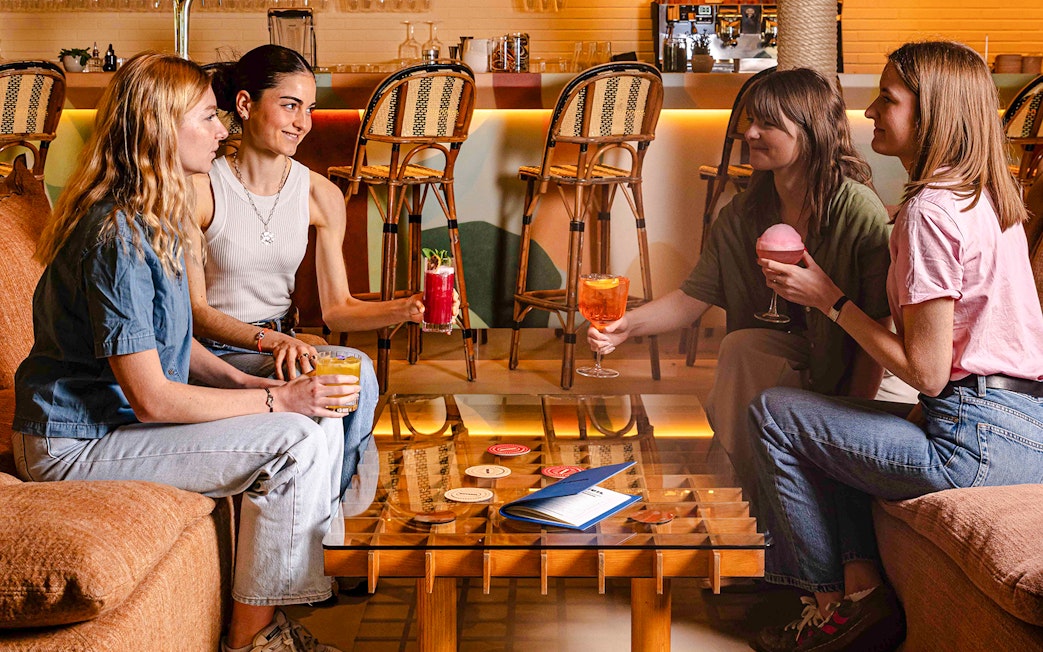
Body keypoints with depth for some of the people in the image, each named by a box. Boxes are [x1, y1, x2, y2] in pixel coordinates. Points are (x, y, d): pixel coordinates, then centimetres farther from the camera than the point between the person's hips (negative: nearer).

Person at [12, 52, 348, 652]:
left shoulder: (153, 220, 8)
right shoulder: (116, 237, -24)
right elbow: (152, 398, -24)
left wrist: (247, 382, 0)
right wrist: (276, 400, -18)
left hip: (118, 414, 10)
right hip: (75, 444, -10)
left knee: (320, 420, -1)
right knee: (294, 443, -21)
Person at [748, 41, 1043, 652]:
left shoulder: (930, 211, -17)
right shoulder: (990, 196, 12)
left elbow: (926, 371, -17)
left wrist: (829, 298, -8)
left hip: (979, 444, -10)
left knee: (773, 413, 4)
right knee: (827, 425, 26)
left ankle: (837, 601, 15)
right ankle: (863, 588, 13)